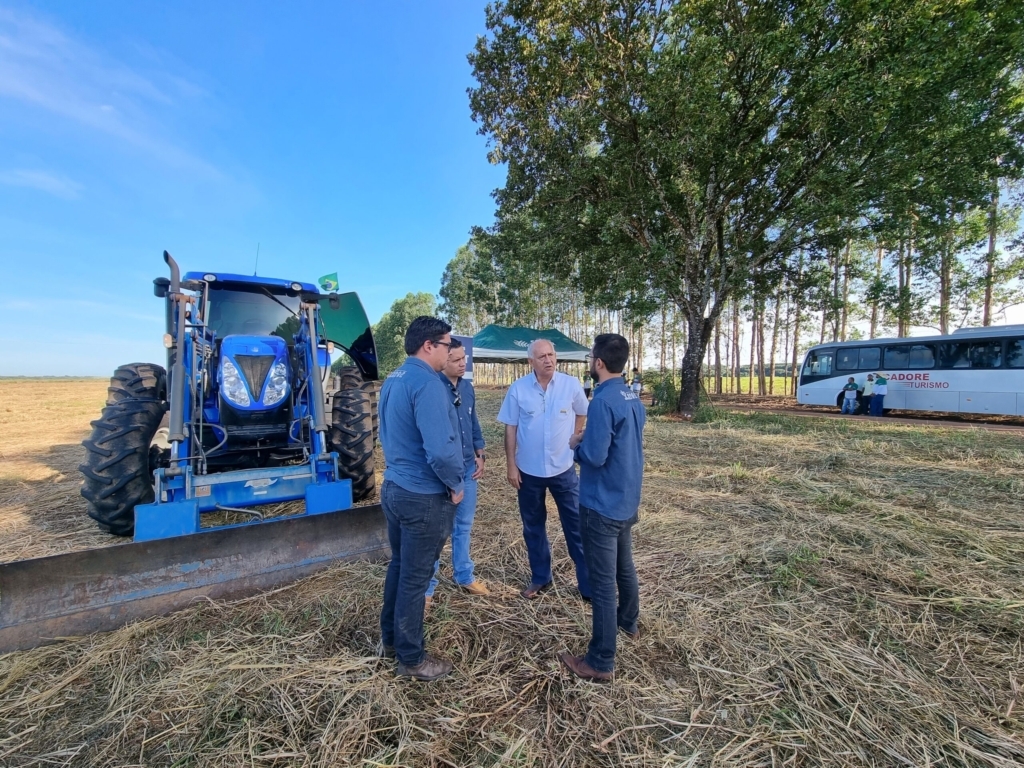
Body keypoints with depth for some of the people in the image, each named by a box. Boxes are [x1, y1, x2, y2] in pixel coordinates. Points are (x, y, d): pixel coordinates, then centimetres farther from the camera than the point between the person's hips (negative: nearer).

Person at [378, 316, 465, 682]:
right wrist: (455, 485, -14)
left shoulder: (392, 380, 7)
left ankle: (391, 639, 43)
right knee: (415, 577, 8)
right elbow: (441, 451, -31)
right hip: (424, 497, -9)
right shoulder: (427, 384, -24)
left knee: (399, 566, 24)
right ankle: (411, 659, 29)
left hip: (394, 487, 9)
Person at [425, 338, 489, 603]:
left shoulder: (467, 387, 6)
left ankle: (464, 576, 38)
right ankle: (427, 586, 26)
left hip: (468, 467, 7)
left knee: (464, 525, 20)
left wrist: (480, 454, 9)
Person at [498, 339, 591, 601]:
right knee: (533, 526, 15)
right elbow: (510, 429, -4)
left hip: (563, 468, 0)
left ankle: (588, 584, 25)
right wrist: (511, 465, -5)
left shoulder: (571, 385, -8)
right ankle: (540, 578, 35)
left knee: (576, 525, 8)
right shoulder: (518, 388, -8)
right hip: (529, 470, 1)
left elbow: (582, 414, 11)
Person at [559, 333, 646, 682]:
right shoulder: (633, 397, 5)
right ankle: (629, 622, 48)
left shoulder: (603, 401, -23)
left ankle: (601, 662, 16)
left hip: (602, 505, -9)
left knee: (602, 582, 2)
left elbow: (594, 457, -26)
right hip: (627, 501, 9)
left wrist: (576, 444, -7)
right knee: (624, 566, 27)